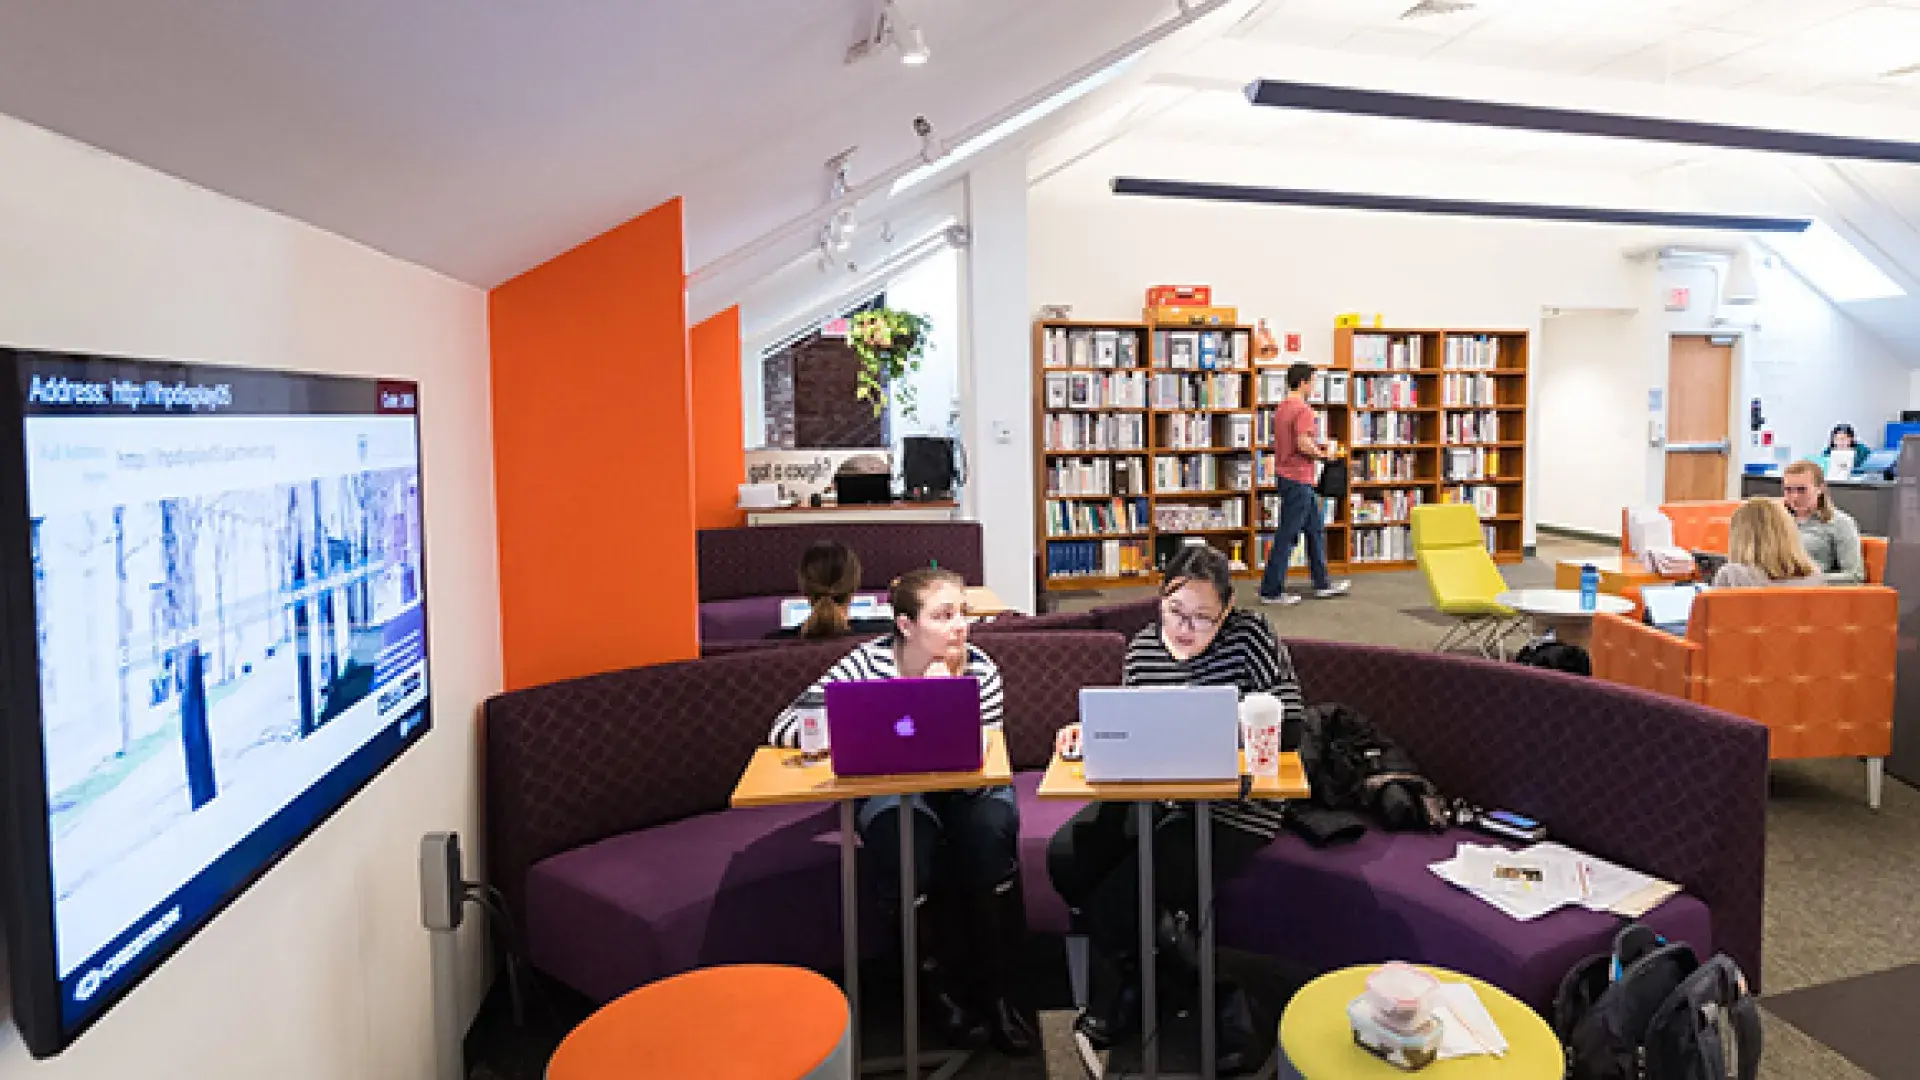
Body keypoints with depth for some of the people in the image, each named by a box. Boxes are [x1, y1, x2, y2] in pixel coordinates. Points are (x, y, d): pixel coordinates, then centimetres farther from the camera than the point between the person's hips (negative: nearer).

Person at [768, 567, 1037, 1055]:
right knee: (903, 831, -33)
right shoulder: (867, 663, -19)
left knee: (991, 831, -30)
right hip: (893, 791, -1)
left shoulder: (980, 669, -16)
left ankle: (996, 991, -9)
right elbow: (783, 729, -24)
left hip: (965, 790, 1)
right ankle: (941, 985, -10)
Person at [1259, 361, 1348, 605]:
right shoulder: (1303, 409, -16)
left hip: (1286, 474, 10)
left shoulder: (1282, 408, 14)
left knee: (1316, 530, 17)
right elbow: (1303, 444, -25)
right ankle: (1271, 591, 0)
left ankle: (1322, 584, 24)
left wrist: (1316, 447, 15)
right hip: (1298, 478, -10)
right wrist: (1321, 455, -8)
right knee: (1287, 536, -5)